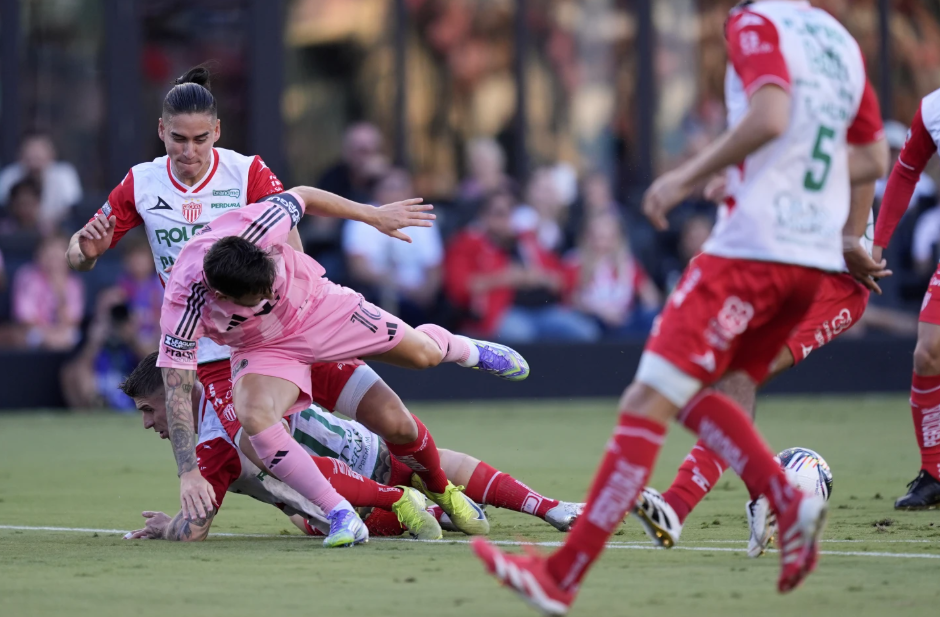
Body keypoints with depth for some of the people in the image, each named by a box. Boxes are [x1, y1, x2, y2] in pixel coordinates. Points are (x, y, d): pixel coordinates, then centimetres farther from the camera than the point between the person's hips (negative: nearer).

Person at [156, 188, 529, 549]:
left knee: (424, 353, 6)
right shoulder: (182, 307, -37)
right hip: (263, 350, -1)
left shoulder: (256, 224, -36)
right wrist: (188, 473, -33)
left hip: (316, 303, 2)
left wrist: (373, 215, -1)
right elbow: (176, 391, -29)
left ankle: (467, 350, 48)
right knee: (253, 415, -32)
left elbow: (302, 197, -13)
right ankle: (341, 516, -21)